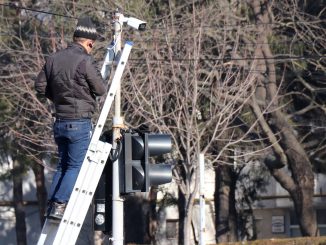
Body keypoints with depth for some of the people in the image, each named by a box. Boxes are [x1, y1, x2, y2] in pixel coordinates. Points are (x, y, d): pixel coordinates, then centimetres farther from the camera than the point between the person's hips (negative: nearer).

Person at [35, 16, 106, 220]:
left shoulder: (54, 59, 5)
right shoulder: (85, 61, -16)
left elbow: (40, 85, 11)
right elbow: (100, 90, -10)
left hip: (60, 121, 7)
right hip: (80, 122, -7)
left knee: (63, 165, 16)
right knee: (76, 166, -2)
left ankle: (52, 204, 11)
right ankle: (60, 205, -10)